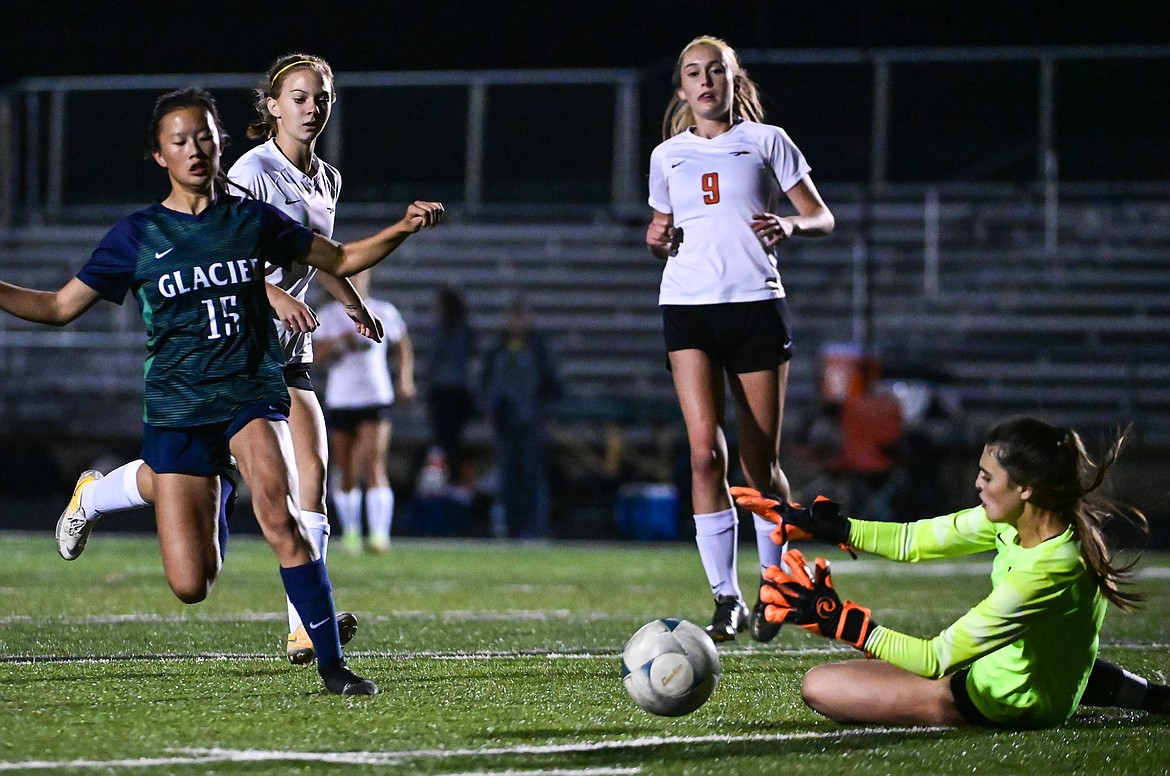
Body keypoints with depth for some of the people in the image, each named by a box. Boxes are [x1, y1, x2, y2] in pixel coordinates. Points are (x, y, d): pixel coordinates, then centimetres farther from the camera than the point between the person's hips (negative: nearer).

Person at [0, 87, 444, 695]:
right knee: (191, 586, -6)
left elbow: (340, 260, 15)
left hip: (252, 396, 0)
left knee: (278, 515, -31)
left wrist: (403, 228, 0)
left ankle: (332, 665, -23)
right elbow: (60, 306, 7)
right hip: (175, 410, 0)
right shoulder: (137, 235, 2)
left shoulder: (253, 219, 4)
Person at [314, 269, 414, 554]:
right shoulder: (329, 315, 7)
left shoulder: (384, 312, 6)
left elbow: (403, 346, 20)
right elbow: (321, 354, -4)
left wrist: (406, 378, 10)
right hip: (339, 401, 2)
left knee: (374, 466, -16)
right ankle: (350, 530, 23)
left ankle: (380, 533, -23)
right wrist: (340, 340, -21)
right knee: (346, 474, 7)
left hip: (376, 400, -2)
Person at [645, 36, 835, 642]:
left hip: (756, 304, -1)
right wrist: (657, 240, 3)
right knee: (706, 451, -15)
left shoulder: (766, 141, 7)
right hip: (688, 306, 1)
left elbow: (822, 218, 7)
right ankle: (725, 600, -12)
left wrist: (790, 226, -15)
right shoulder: (668, 155, 15)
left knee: (761, 464, 1)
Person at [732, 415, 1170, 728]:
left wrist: (840, 622, -27)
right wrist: (820, 526, -1)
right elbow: (913, 541, 2)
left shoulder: (1044, 570, -32)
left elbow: (936, 659, -29)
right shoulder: (1019, 517, -8)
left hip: (1013, 702, -8)